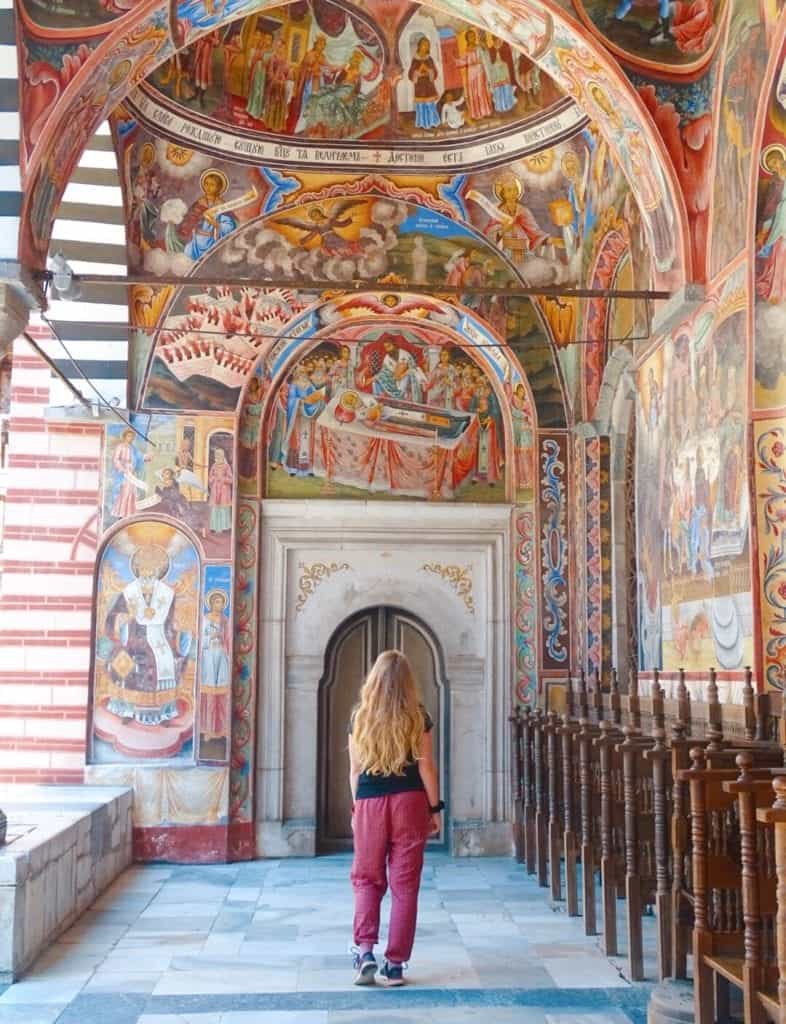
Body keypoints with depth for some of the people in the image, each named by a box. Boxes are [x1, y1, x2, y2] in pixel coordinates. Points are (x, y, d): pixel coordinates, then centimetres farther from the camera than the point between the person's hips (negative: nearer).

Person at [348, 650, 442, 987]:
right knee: (405, 884, 6)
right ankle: (395, 963, 7)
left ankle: (365, 950, -3)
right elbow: (426, 767, -1)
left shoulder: (359, 717, 3)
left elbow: (354, 769, 5)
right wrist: (435, 808, 7)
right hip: (409, 802, -1)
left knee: (367, 879, 12)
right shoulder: (418, 717, -1)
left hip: (369, 804, 1)